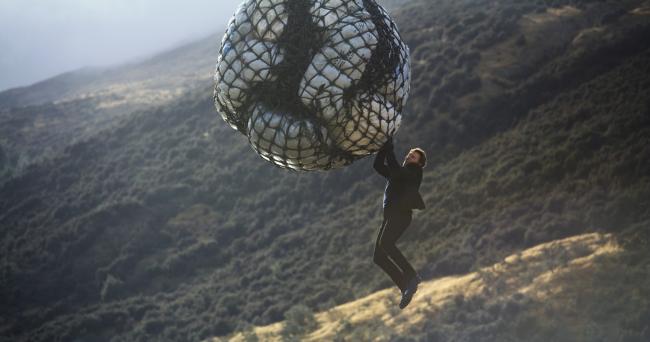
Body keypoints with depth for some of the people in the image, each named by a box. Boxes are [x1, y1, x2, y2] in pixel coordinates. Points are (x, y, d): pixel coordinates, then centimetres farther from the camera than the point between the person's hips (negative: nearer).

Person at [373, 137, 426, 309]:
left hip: (401, 214, -9)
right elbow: (378, 165, 26)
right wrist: (384, 147, 17)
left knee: (385, 243, -33)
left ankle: (412, 276, -34)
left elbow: (395, 169, -11)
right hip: (390, 216, 9)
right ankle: (406, 286, -3)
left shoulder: (414, 172, 6)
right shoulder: (398, 174, 30)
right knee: (378, 257, -1)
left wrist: (390, 150, -4)